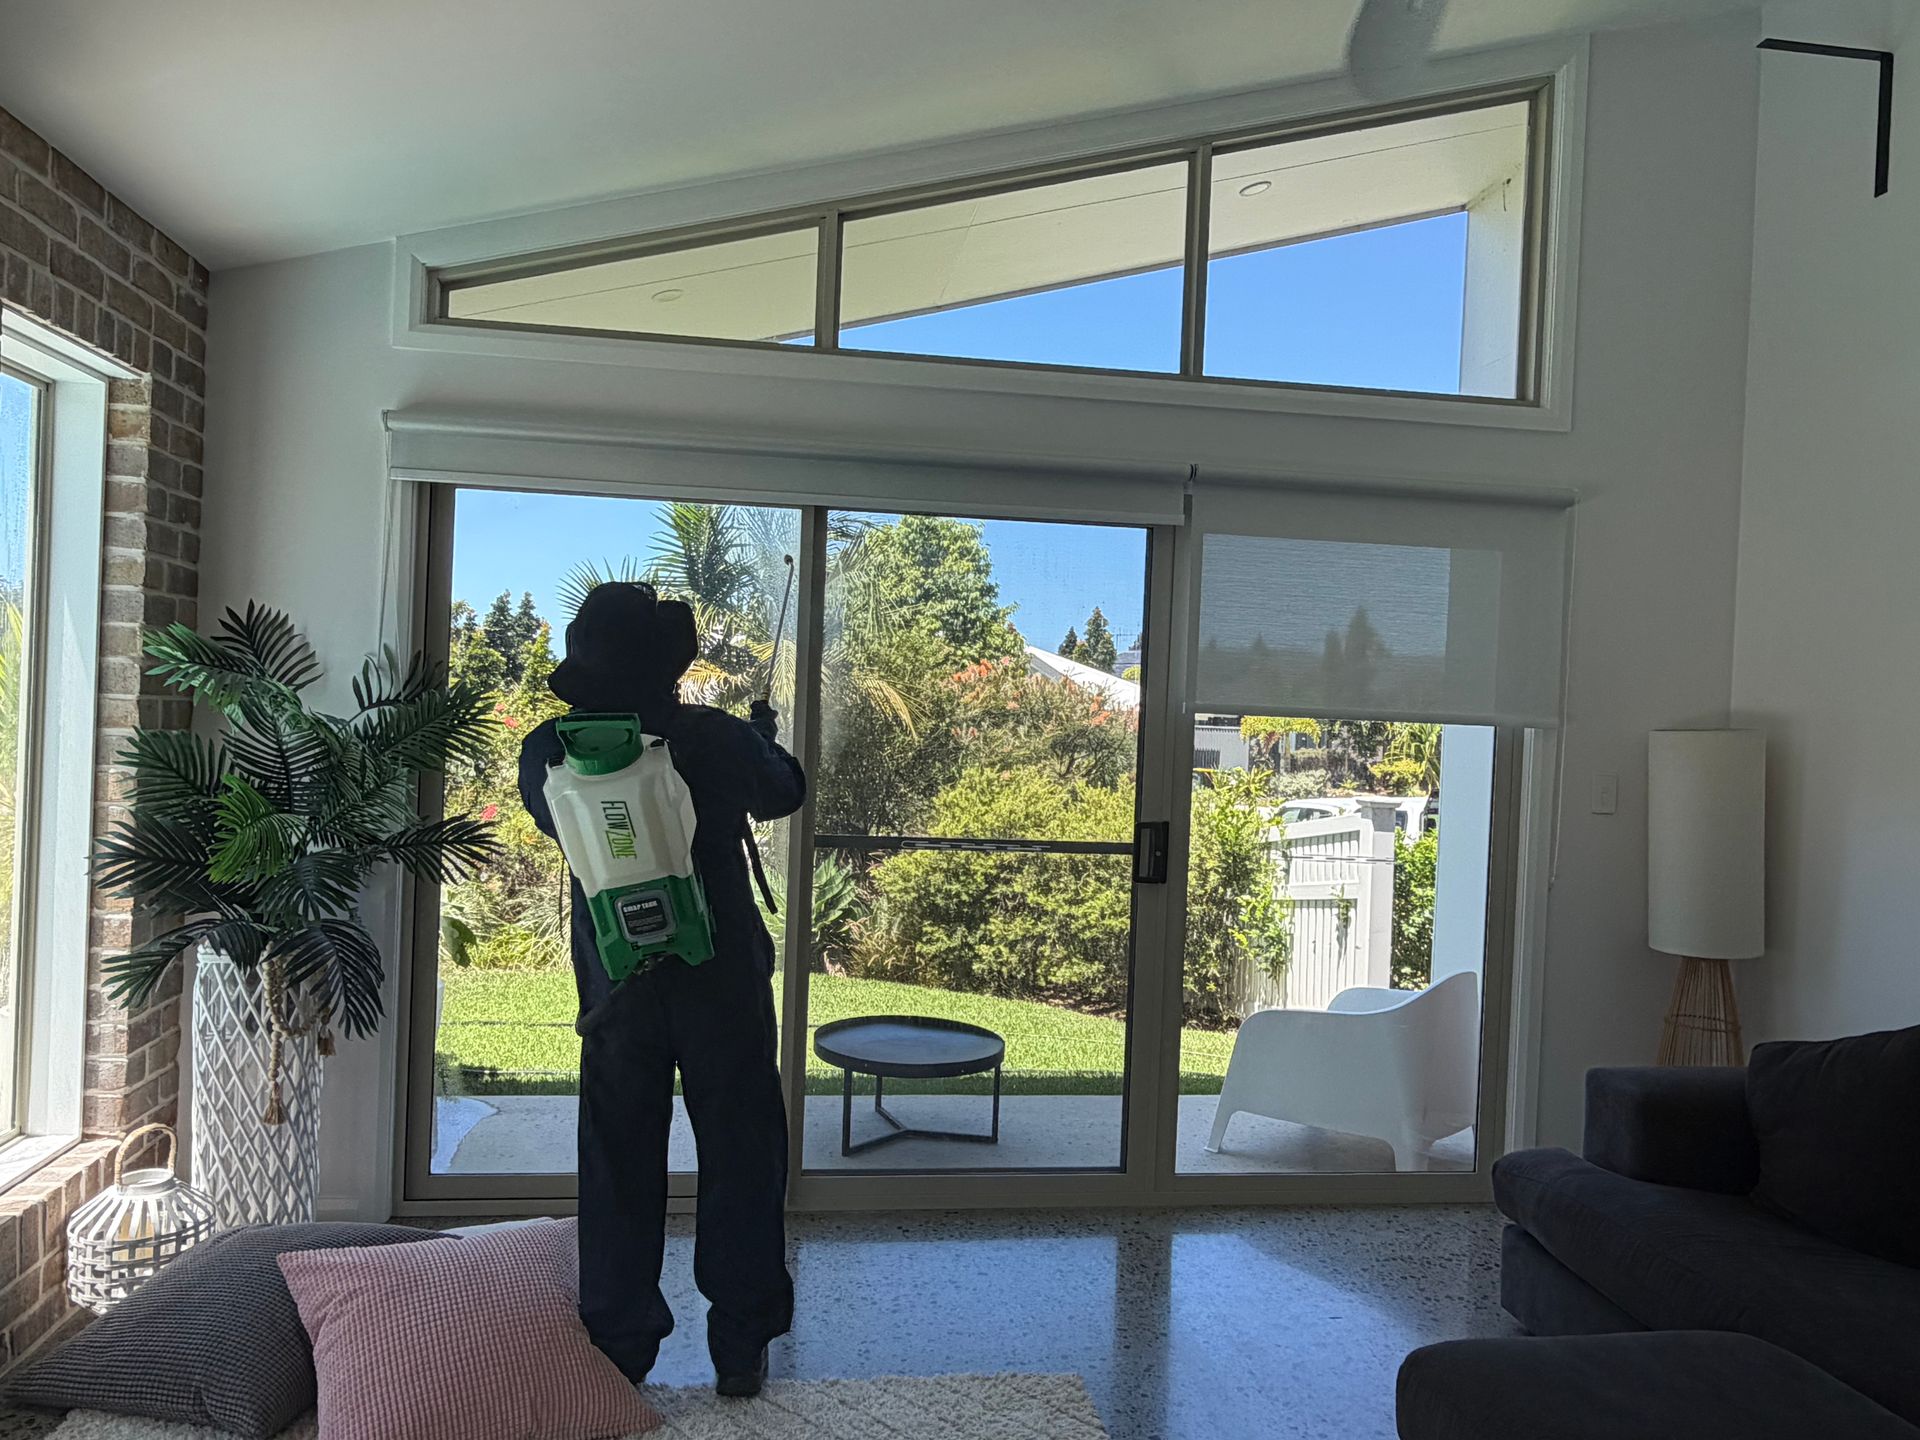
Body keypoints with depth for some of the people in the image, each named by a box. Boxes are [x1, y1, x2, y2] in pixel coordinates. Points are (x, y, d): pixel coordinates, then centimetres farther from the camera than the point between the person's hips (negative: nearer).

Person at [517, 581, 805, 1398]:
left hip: (616, 987, 2)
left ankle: (619, 1351, 24)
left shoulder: (550, 752, -8)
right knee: (739, 1159, 11)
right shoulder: (718, 739, -11)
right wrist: (766, 739, 30)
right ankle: (740, 1348, 19)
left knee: (620, 1168, 15)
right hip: (724, 984, -1)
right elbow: (784, 794, 9)